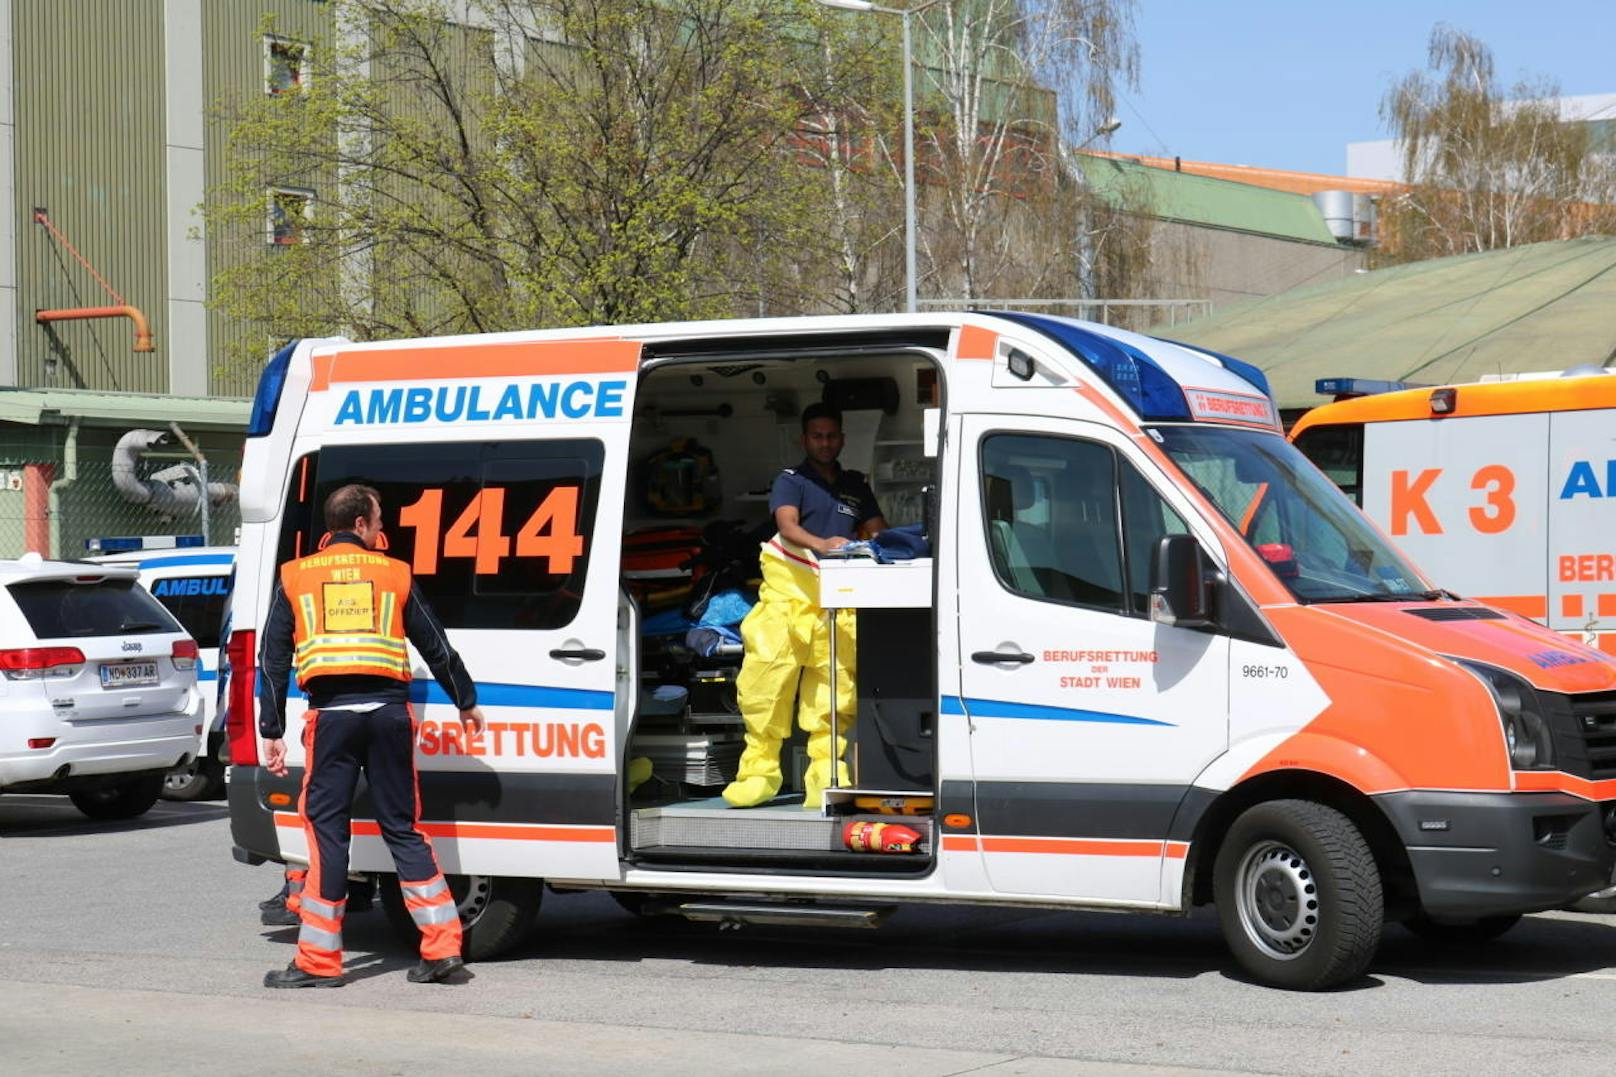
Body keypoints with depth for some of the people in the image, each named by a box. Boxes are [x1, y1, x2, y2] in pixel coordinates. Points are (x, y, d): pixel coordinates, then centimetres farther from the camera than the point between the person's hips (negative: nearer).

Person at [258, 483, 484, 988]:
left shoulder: (294, 577, 10)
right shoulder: (394, 574, 11)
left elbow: (273, 661, 7)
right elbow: (436, 647, 16)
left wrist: (272, 731, 10)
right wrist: (466, 702, 29)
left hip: (331, 714, -1)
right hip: (389, 711, 1)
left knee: (326, 829, 1)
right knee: (402, 827, 10)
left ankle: (319, 959, 0)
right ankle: (442, 944, 7)